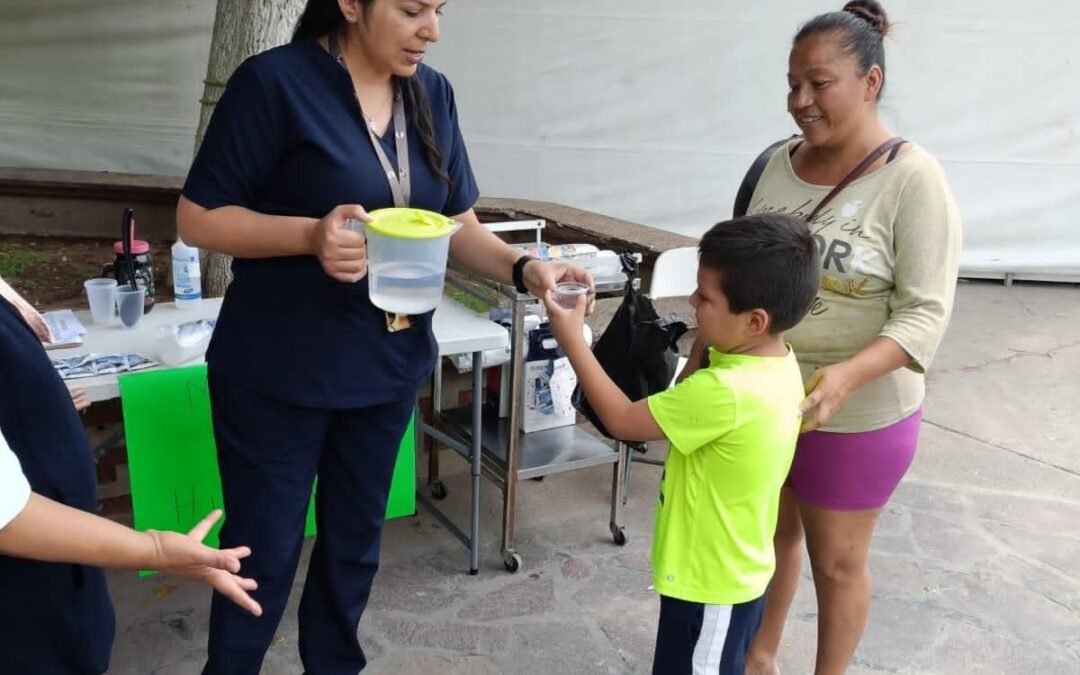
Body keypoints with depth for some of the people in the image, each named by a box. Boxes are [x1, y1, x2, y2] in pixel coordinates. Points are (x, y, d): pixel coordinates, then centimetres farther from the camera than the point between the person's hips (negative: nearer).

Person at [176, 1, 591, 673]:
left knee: (356, 536, 20)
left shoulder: (433, 93, 1)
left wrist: (523, 267, -14)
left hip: (388, 365, 5)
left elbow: (459, 224, 5)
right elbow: (198, 217, -13)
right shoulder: (274, 82, -15)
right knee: (264, 549, 10)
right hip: (278, 373, -5)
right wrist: (311, 234, -28)